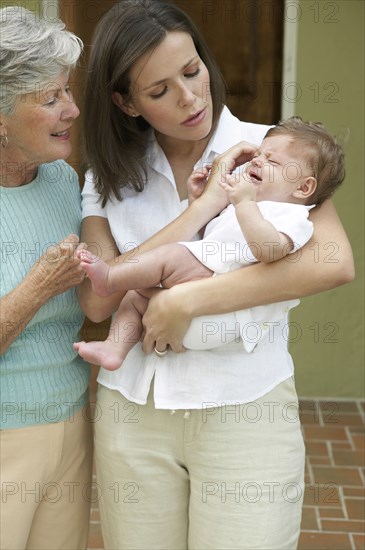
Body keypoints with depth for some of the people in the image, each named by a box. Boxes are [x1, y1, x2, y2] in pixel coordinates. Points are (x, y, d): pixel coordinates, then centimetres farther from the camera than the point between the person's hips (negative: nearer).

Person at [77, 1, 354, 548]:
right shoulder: (109, 178, 4)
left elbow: (334, 263, -20)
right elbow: (98, 301, -11)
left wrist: (186, 300, -22)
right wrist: (205, 205, -17)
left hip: (246, 408, -2)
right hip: (134, 413, 3)